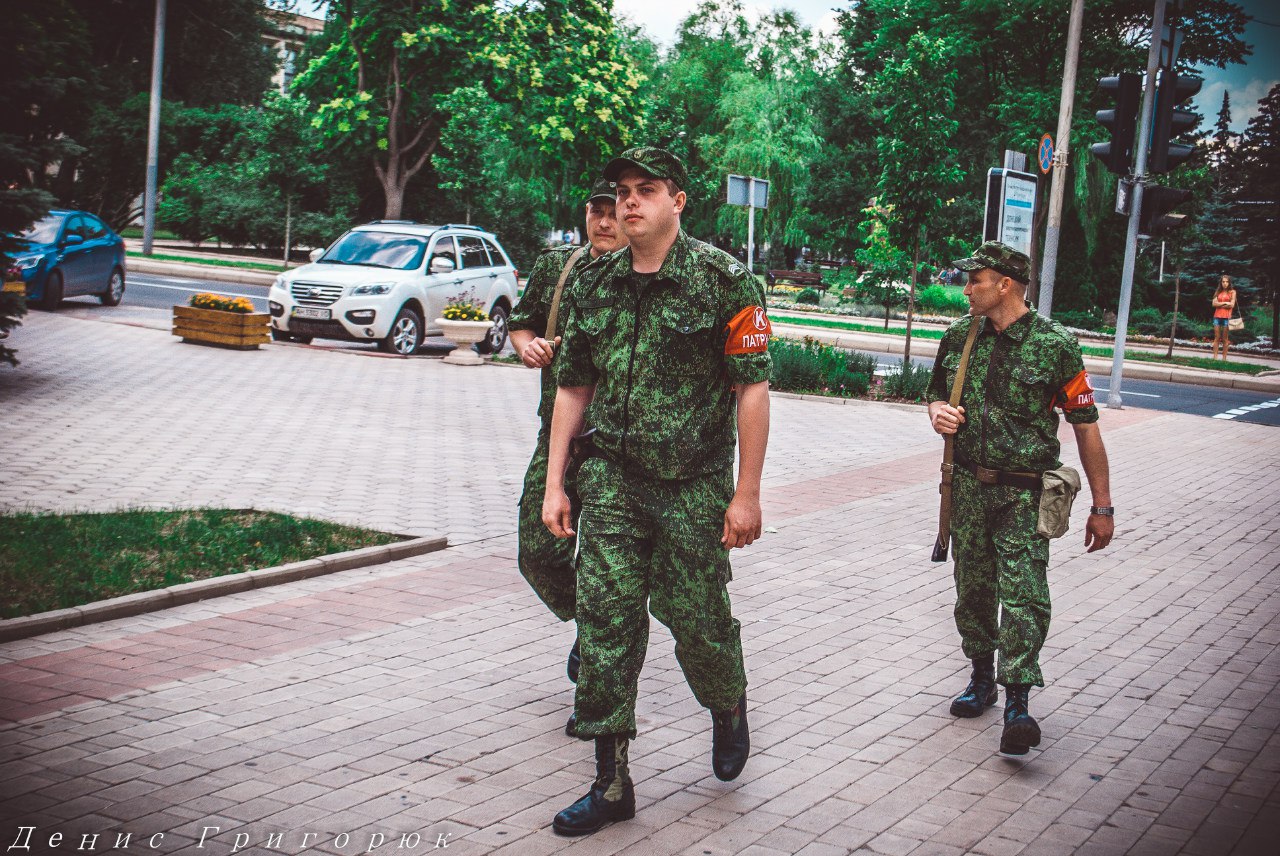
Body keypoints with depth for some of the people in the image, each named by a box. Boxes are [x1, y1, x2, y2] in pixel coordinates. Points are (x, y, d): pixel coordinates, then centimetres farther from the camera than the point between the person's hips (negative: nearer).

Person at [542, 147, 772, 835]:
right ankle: (611, 784, 7)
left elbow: (752, 388, -8)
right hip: (612, 481, 4)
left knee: (696, 617, 5)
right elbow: (572, 388, 13)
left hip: (694, 487, -4)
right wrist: (555, 485, 8)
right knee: (605, 622, -1)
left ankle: (728, 709, 39)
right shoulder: (596, 284, 8)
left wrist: (746, 493, -11)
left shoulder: (723, 279, -7)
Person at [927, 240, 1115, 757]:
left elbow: (1086, 427, -5)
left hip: (1025, 494, -5)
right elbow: (936, 395, 22)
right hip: (968, 486, 5)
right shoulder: (958, 339, 6)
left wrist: (1102, 507, -5)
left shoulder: (1055, 345, -8)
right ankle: (981, 677, 29)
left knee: (1023, 593, -10)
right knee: (973, 588, 12)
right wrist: (938, 413, -5)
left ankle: (1017, 701, -8)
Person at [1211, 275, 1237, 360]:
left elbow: (1231, 305, -5)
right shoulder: (1218, 292, 13)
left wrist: (1219, 304, -2)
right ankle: (1215, 357, 0)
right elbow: (1214, 303, 2)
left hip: (1226, 317, -3)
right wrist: (1224, 303, -8)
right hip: (1217, 316, 3)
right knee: (1216, 338, 0)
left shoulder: (1232, 292, 4)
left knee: (1225, 339, -1)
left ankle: (1224, 358, 1)